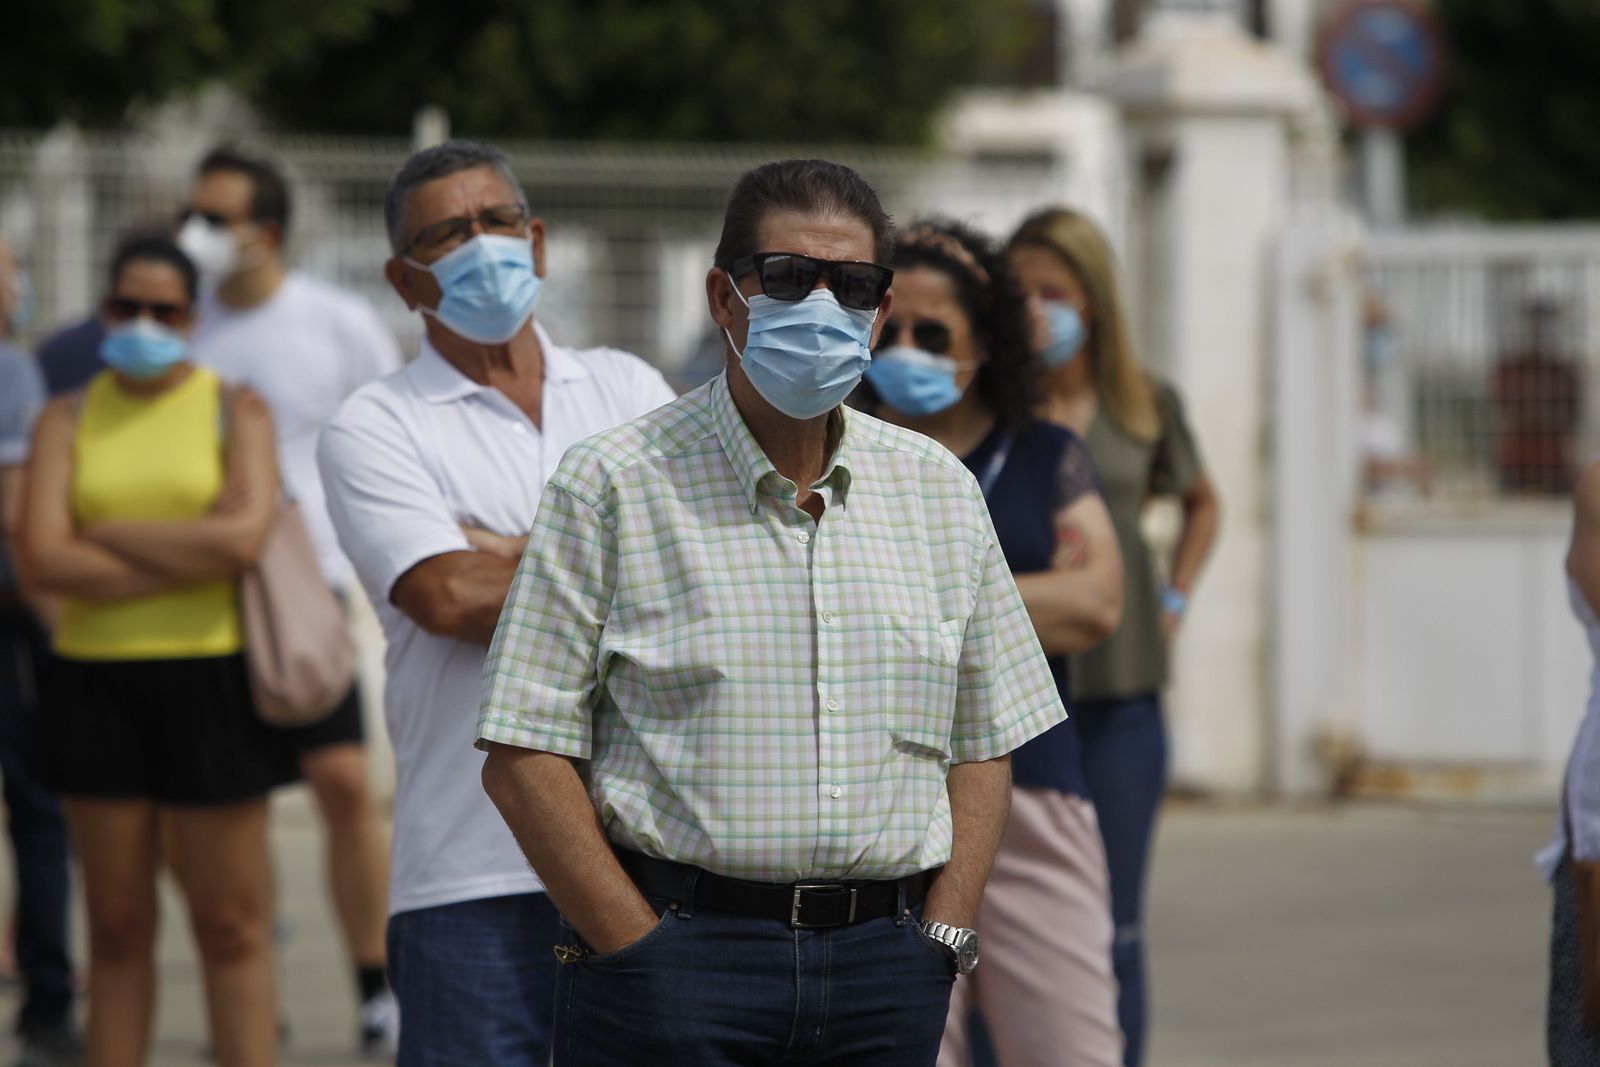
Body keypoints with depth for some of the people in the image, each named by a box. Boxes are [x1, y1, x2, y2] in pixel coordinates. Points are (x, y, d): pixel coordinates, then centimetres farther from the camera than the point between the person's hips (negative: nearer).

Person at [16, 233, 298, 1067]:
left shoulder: (234, 410, 4)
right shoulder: (69, 419, 8)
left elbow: (243, 534, -14)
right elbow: (42, 559, -7)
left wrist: (103, 533, -9)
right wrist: (186, 558, -11)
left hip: (209, 681, -2)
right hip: (95, 684, 2)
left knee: (230, 925, -2)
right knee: (117, 925, 6)